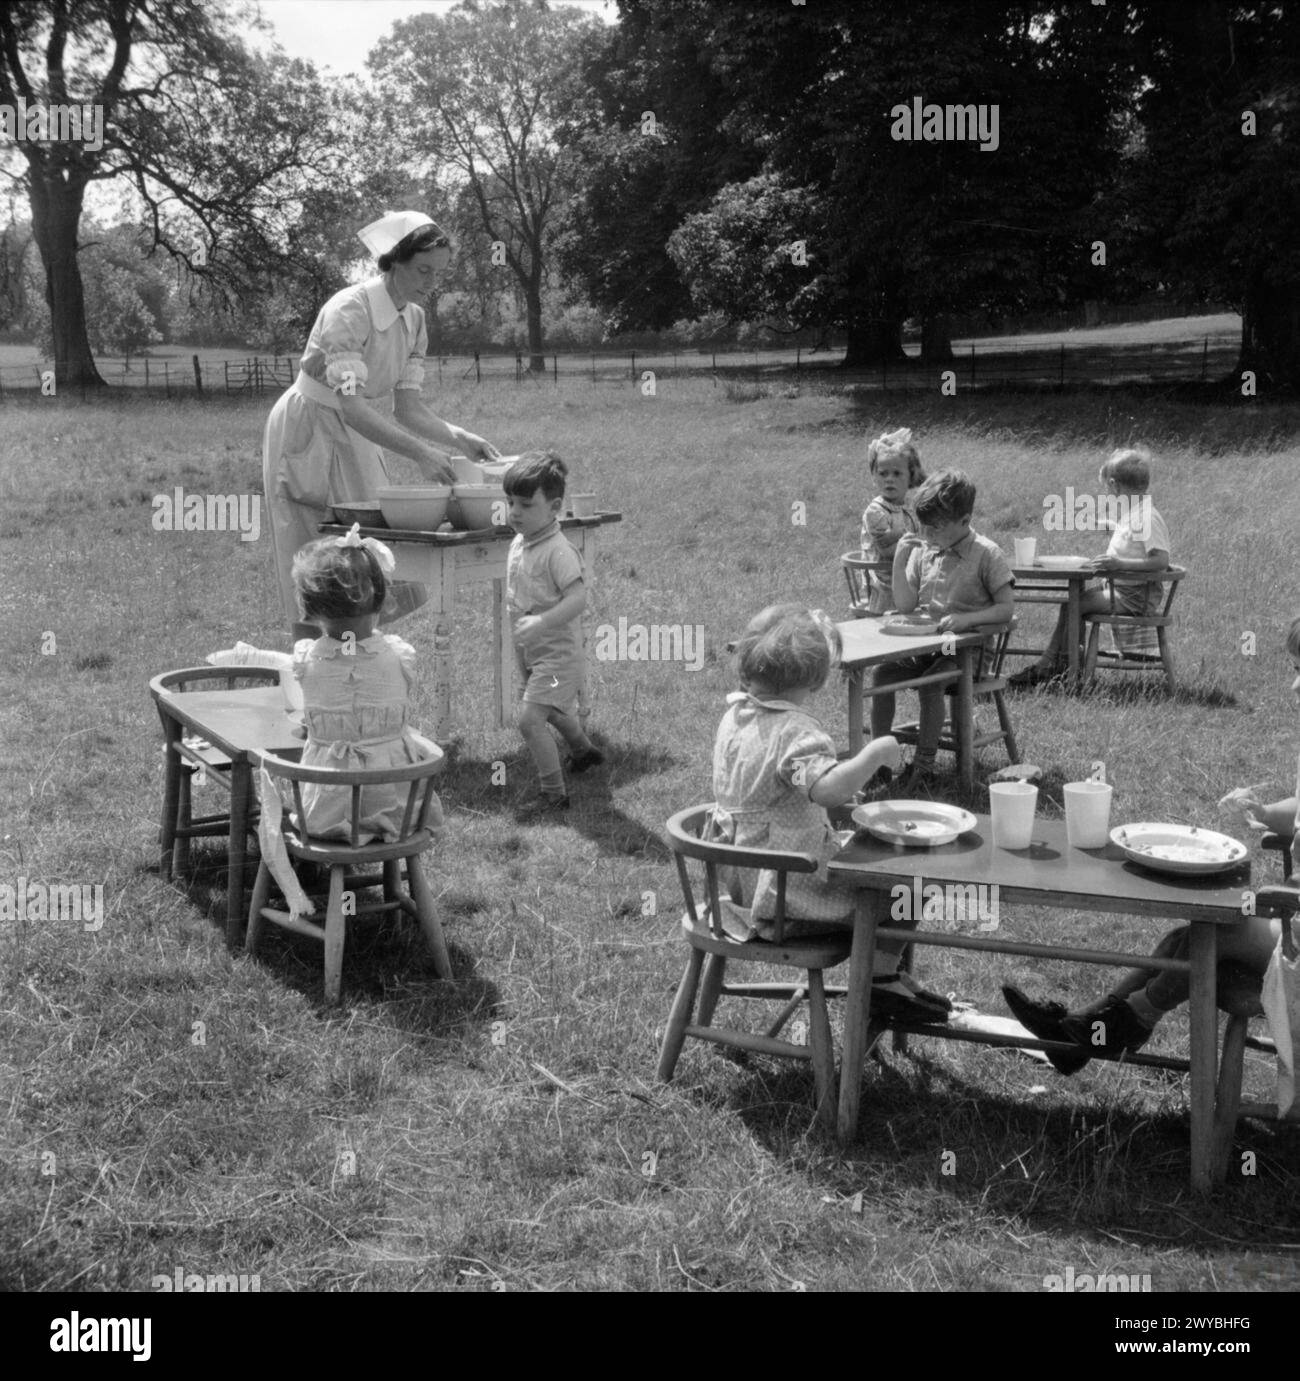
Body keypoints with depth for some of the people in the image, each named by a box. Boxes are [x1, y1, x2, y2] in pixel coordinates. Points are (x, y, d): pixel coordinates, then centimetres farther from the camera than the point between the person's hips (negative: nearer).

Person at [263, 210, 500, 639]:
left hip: (354, 442, 7)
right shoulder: (348, 311, -24)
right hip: (307, 437, -7)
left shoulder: (414, 319, 0)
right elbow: (352, 408, -33)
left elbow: (407, 408, 1)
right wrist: (420, 453, -41)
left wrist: (460, 439, -14)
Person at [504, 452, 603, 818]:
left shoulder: (557, 550, -22)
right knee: (554, 710, 29)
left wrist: (542, 622, -41)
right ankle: (584, 751, 55)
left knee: (529, 718, -16)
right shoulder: (519, 543, 5)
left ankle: (553, 792, -5)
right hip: (531, 651, 10)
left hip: (557, 652, -10)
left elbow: (578, 597, -31)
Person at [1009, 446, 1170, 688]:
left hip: (1135, 595, -10)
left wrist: (1119, 563, -32)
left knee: (1075, 604, -16)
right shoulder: (1130, 514, 14)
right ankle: (1048, 662, -1)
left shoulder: (1147, 518, -19)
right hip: (1120, 587, 10)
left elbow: (1161, 560, -26)